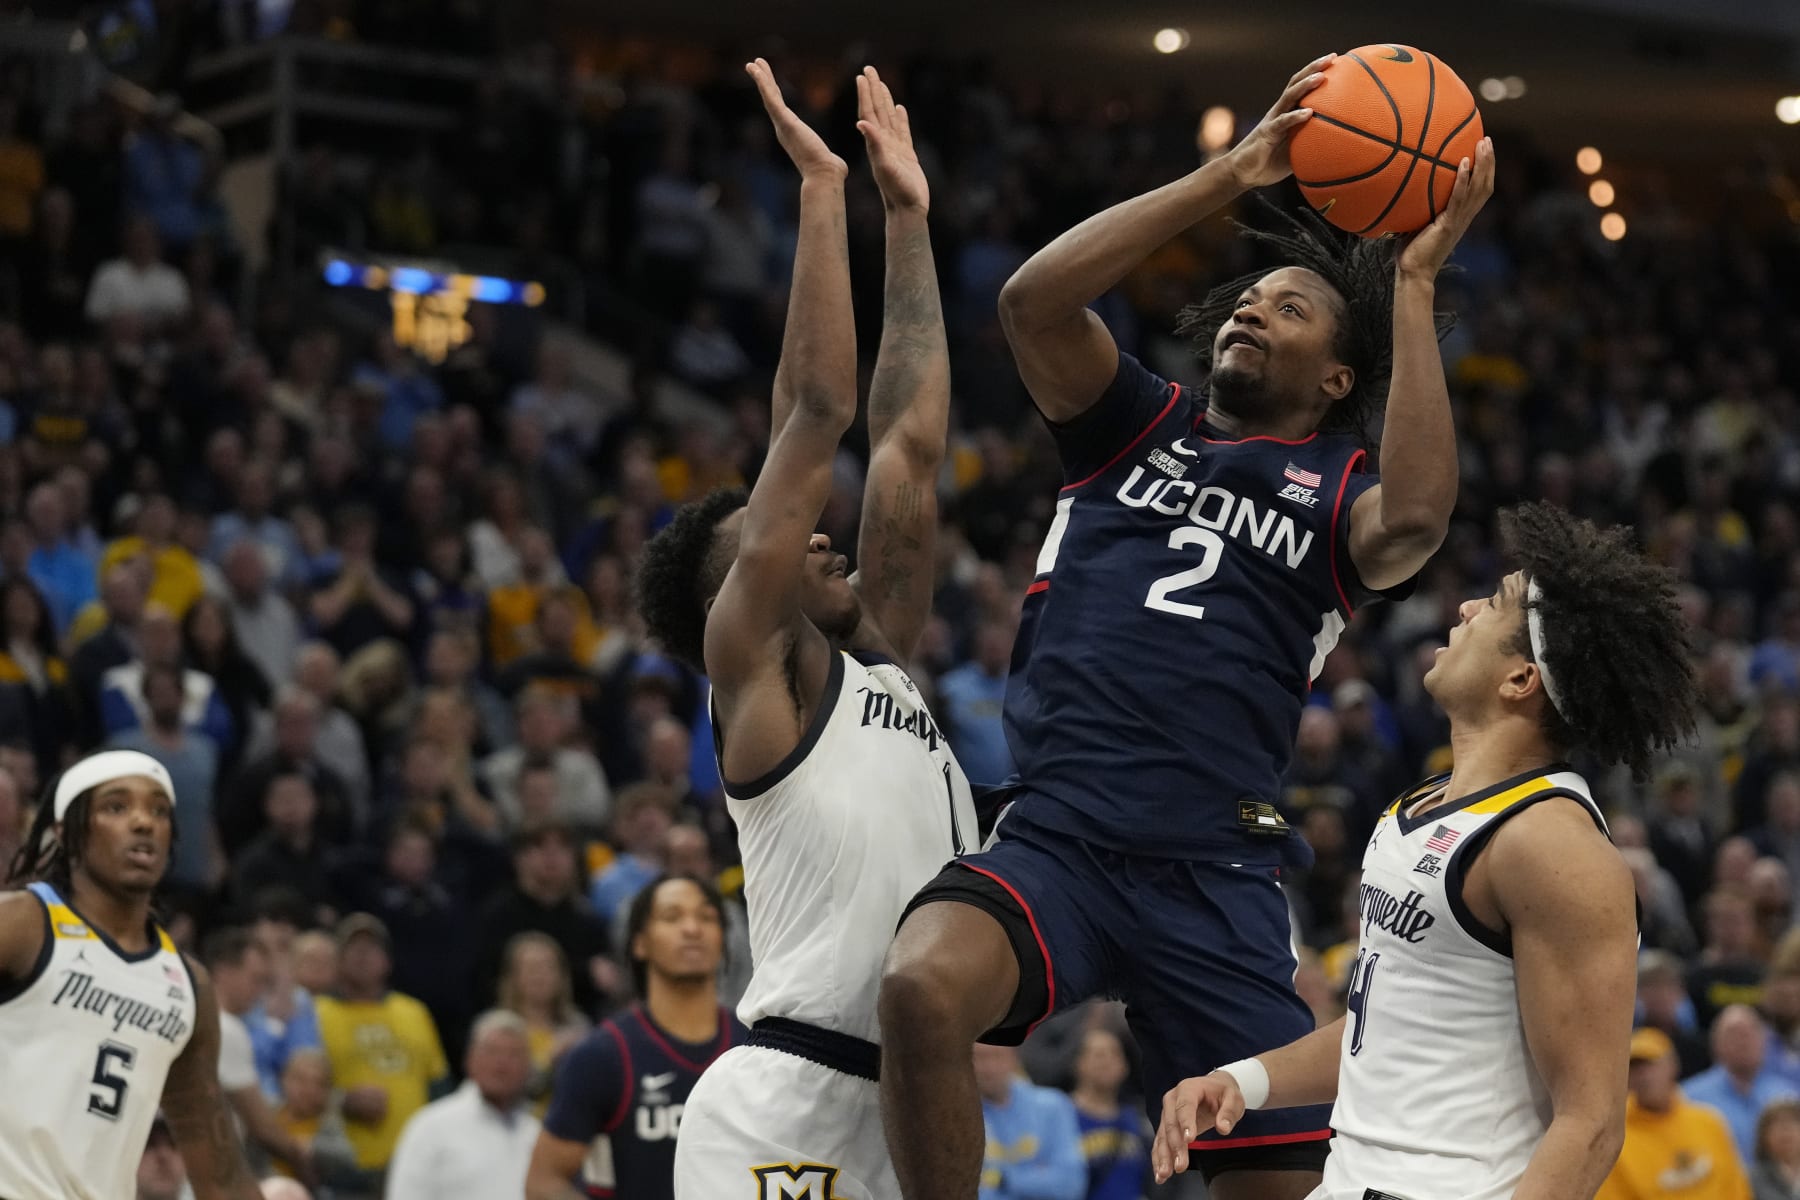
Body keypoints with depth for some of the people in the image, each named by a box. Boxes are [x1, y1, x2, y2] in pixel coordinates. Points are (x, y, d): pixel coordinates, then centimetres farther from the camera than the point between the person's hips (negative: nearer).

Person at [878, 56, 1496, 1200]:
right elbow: (1031, 299, -2)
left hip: (1215, 878, 0)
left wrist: (1415, 283, -10)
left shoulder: (1339, 489, 12)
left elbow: (1412, 521, -15)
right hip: (1053, 838, 0)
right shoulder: (1137, 425, 17)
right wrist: (1229, 178, -3)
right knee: (924, 988, -31)